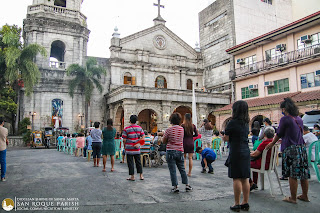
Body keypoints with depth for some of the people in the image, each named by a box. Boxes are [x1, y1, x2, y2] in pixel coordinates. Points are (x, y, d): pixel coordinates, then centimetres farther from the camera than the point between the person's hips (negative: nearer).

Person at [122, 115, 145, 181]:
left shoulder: (126, 129, -8)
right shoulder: (140, 128, 5)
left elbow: (124, 140, -8)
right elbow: (143, 137, 3)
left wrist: (125, 147, 7)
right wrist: (138, 144, -1)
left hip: (129, 149, -4)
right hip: (137, 149, 4)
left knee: (130, 163, 4)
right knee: (138, 162, 13)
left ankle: (132, 176, 10)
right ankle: (141, 175, 16)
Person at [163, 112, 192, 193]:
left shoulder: (169, 130, -11)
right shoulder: (182, 129, 1)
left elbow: (164, 141, -3)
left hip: (171, 151, -4)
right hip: (180, 151, 4)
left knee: (172, 170, 3)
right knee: (182, 169, 14)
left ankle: (175, 187, 4)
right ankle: (187, 185, 19)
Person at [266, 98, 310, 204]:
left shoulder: (285, 119, -11)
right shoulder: (299, 119, 12)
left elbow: (279, 134, -4)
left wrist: (272, 144, 12)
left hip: (290, 148, -8)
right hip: (302, 147, 8)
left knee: (292, 175, -1)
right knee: (303, 174, 13)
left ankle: (293, 198, 6)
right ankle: (304, 196, 24)